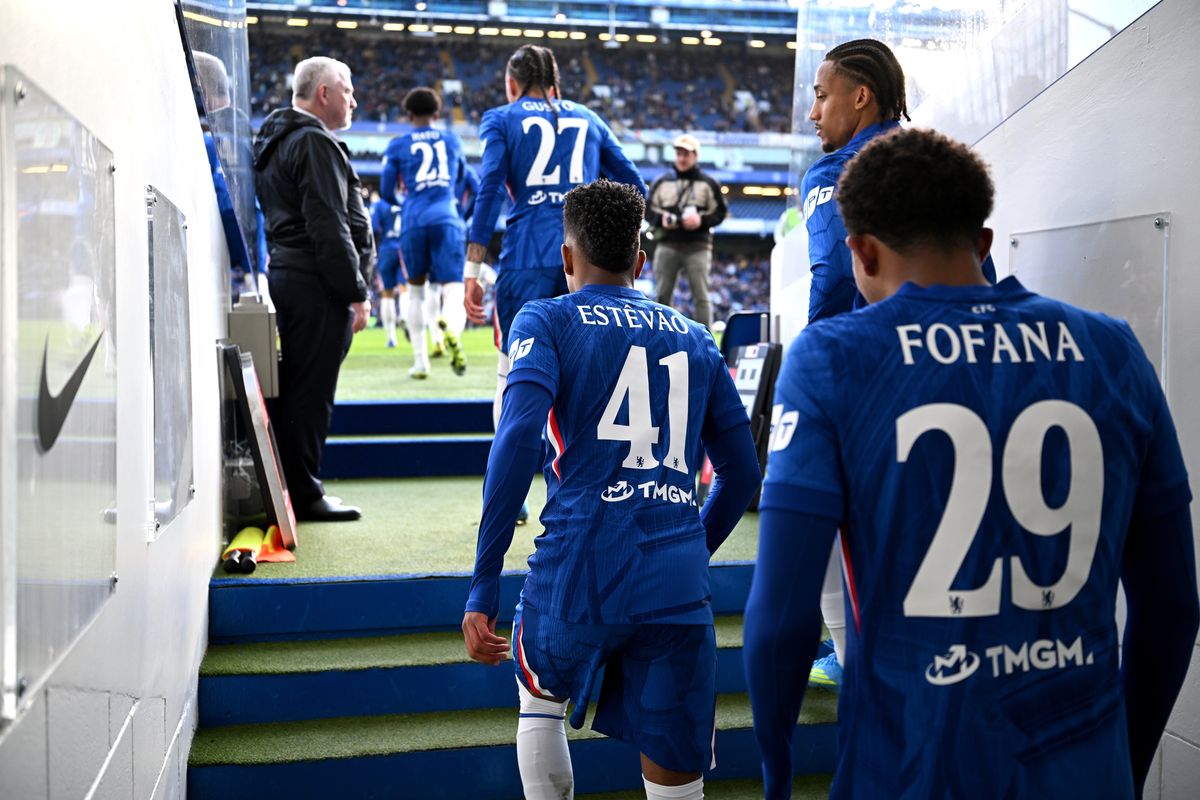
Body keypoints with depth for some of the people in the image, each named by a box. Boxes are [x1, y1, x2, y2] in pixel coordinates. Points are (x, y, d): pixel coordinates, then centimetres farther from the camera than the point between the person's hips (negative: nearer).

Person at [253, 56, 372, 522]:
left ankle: (288, 490, 22)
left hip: (285, 275, 10)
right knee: (311, 390, -5)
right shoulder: (315, 143, -12)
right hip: (317, 284, -10)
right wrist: (355, 292, -17)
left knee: (295, 387, 14)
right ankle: (302, 495, 2)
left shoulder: (275, 142, 20)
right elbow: (328, 228, -20)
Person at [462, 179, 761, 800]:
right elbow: (742, 473, 20)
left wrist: (483, 590, -11)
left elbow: (518, 440, -13)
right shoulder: (694, 338, 18)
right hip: (679, 587, 3)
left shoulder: (546, 321, 5)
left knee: (542, 703, 30)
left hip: (579, 573, -2)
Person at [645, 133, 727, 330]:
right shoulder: (661, 181, 13)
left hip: (698, 245, -2)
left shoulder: (708, 183, 8)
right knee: (662, 295, 2)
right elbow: (648, 208, 13)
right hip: (667, 245, 2)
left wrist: (702, 220, -13)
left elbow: (719, 212, 6)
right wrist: (661, 219, -8)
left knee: (701, 296, -5)